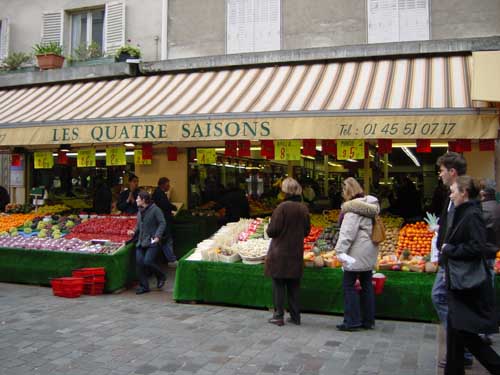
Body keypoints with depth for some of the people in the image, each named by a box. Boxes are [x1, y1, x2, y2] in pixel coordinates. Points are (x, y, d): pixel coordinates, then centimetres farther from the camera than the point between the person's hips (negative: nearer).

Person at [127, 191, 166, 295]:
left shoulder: (155, 209, -7)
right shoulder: (140, 212, 16)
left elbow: (162, 223, -10)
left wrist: (157, 236, -20)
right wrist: (134, 232, 6)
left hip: (152, 242, -7)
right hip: (141, 242, 7)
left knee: (147, 262, -16)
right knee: (139, 263, 0)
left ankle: (161, 277, 11)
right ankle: (144, 286, 12)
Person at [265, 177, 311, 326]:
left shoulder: (283, 207, -17)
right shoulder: (304, 208, 2)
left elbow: (272, 230, -15)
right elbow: (307, 231, 11)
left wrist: (268, 230, 6)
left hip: (280, 253, -5)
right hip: (296, 253, 5)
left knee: (278, 285, 4)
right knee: (294, 286, 14)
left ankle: (279, 316, 8)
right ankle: (295, 316, 19)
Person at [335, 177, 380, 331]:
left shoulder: (353, 208, -15)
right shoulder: (369, 205, 13)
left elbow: (348, 231, -22)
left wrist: (341, 249, -21)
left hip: (357, 252, -9)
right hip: (369, 251, 9)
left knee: (349, 284, -1)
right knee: (367, 284, 13)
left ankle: (352, 321, 3)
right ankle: (368, 320, 20)